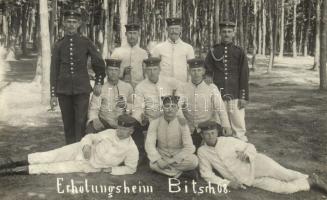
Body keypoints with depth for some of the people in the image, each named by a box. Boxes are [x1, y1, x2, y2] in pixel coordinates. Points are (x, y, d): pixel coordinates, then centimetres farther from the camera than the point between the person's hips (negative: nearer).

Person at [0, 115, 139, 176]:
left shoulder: (132, 150, -16)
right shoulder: (110, 133, -7)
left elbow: (130, 168, -4)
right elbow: (90, 136, 2)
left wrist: (111, 169, -16)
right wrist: (86, 145, -21)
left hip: (88, 166, -3)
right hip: (81, 150, 3)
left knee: (53, 167, -12)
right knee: (49, 156, -16)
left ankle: (13, 171, -10)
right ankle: (13, 164, -10)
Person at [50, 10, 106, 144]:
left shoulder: (86, 42, 1)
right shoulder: (59, 45, 5)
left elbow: (99, 62, 10)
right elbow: (54, 70, 6)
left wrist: (98, 83, 7)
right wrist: (53, 94, 3)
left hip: (82, 89, -2)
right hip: (64, 90, 2)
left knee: (81, 123, -7)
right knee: (68, 124, 8)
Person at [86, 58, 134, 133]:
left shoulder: (127, 87, 12)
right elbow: (93, 108, 3)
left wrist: (125, 106, -11)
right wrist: (94, 120, -18)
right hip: (104, 123, -1)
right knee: (90, 129, -30)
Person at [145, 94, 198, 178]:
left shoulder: (182, 124, -11)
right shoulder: (155, 123, -7)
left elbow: (189, 147, -15)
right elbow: (149, 144, -14)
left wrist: (174, 160, -26)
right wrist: (158, 160, -29)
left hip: (178, 156, 0)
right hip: (162, 156, 0)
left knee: (194, 161, -30)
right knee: (153, 164, -33)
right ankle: (178, 171, -14)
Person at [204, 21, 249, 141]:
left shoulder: (239, 52, 4)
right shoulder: (213, 51, 7)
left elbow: (244, 75, 2)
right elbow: (207, 69, 13)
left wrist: (244, 97, -3)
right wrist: (208, 75, -11)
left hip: (235, 95, -1)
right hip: (217, 94, 1)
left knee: (239, 126, 0)